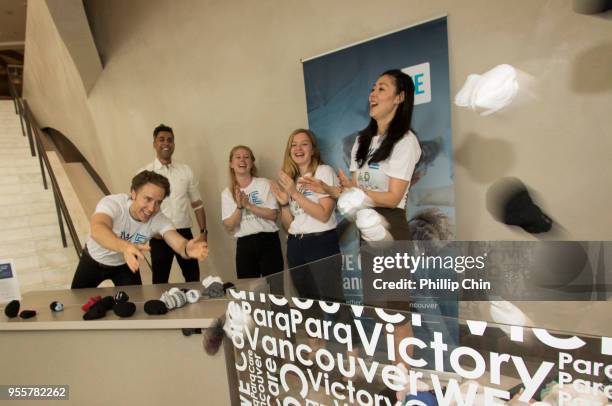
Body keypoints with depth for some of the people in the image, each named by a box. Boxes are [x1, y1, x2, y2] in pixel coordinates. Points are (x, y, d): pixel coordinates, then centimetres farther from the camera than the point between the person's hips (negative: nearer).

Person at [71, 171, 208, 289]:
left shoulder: (159, 220, -29)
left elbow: (180, 244, -45)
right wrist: (124, 246, -78)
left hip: (125, 264, 1)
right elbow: (97, 229, -57)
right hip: (93, 260, -1)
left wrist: (187, 249, -71)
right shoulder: (112, 203, -36)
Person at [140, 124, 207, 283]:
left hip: (184, 232, 2)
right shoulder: (145, 173, -2)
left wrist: (203, 231, 4)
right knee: (161, 280, 11)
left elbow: (197, 204, 9)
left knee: (193, 278, 11)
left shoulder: (186, 171, 5)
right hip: (159, 235, -2)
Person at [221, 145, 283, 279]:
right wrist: (239, 207, -15)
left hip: (268, 241, -1)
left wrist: (248, 205, -16)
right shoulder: (227, 193, 5)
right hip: (244, 245, 2)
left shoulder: (264, 184, -1)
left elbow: (273, 215, -8)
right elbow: (229, 227, 0)